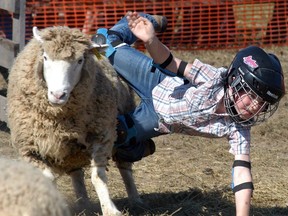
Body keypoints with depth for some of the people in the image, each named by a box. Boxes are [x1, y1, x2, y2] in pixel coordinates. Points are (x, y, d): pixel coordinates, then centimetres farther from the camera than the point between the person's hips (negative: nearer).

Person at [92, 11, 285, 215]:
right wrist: (151, 41, -53)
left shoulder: (238, 130, -31)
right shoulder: (213, 80, -38)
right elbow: (169, 62, -32)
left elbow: (242, 173, -35)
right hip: (158, 88, -2)